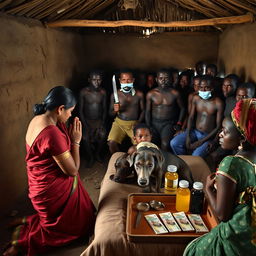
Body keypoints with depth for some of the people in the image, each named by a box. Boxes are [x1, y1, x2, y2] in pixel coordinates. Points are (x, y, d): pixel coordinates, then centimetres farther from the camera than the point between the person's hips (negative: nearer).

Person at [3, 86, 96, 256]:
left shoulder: (38, 120, -3)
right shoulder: (52, 133, -32)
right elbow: (72, 170, -23)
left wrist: (69, 137, -2)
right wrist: (76, 141, -16)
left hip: (45, 185, 9)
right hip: (54, 189, -9)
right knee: (75, 226, 16)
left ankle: (27, 223, 25)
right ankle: (24, 236, 14)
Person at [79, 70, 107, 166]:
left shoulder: (103, 92, -4)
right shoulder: (83, 92, -12)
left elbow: (104, 108, 4)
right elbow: (80, 110, -7)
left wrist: (103, 123, -6)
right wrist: (85, 125, -13)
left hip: (99, 120, 2)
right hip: (87, 120, -2)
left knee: (103, 135, -23)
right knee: (85, 138, -24)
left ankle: (97, 154, 6)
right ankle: (90, 157, 2)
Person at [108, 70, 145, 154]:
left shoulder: (139, 94, -1)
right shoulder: (115, 95, -1)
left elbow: (143, 110, 7)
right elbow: (111, 113, 6)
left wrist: (138, 123, -7)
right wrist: (115, 110, -16)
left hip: (134, 123, 0)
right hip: (119, 122, 0)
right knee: (112, 143, -22)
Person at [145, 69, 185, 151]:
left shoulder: (175, 93, -4)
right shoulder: (151, 94, -1)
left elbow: (182, 108, 8)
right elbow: (148, 111, 6)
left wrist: (179, 123, 1)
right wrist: (148, 127, 1)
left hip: (169, 123, -2)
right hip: (154, 123, 2)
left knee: (165, 145, -22)